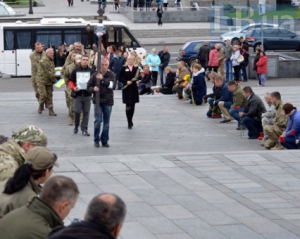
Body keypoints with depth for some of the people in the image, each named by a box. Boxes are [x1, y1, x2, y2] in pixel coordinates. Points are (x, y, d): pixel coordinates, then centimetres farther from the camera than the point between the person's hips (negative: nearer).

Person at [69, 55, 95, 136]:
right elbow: (71, 81, 6)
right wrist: (73, 88, -12)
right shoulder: (75, 70, 2)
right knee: (77, 111, -5)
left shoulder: (91, 71, 4)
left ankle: (84, 129, 10)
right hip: (78, 94, -1)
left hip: (87, 95, 1)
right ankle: (76, 126, 19)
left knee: (86, 112, 3)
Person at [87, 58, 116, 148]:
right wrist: (93, 89, -17)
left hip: (108, 101, 1)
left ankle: (105, 140, 17)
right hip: (98, 101, -1)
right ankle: (96, 140, 8)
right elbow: (88, 87, 4)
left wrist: (102, 79, -29)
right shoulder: (95, 75, 1)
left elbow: (111, 85, -17)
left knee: (106, 122, 7)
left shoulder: (111, 75, 0)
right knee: (98, 120, -7)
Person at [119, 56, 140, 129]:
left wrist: (135, 79, -15)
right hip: (126, 89, -3)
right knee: (128, 106, -6)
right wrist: (126, 82, -14)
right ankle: (129, 123, -4)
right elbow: (120, 78, 0)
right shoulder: (124, 68, 1)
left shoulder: (136, 68, 6)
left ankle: (130, 121, 24)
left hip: (134, 88, 3)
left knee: (132, 106, 9)